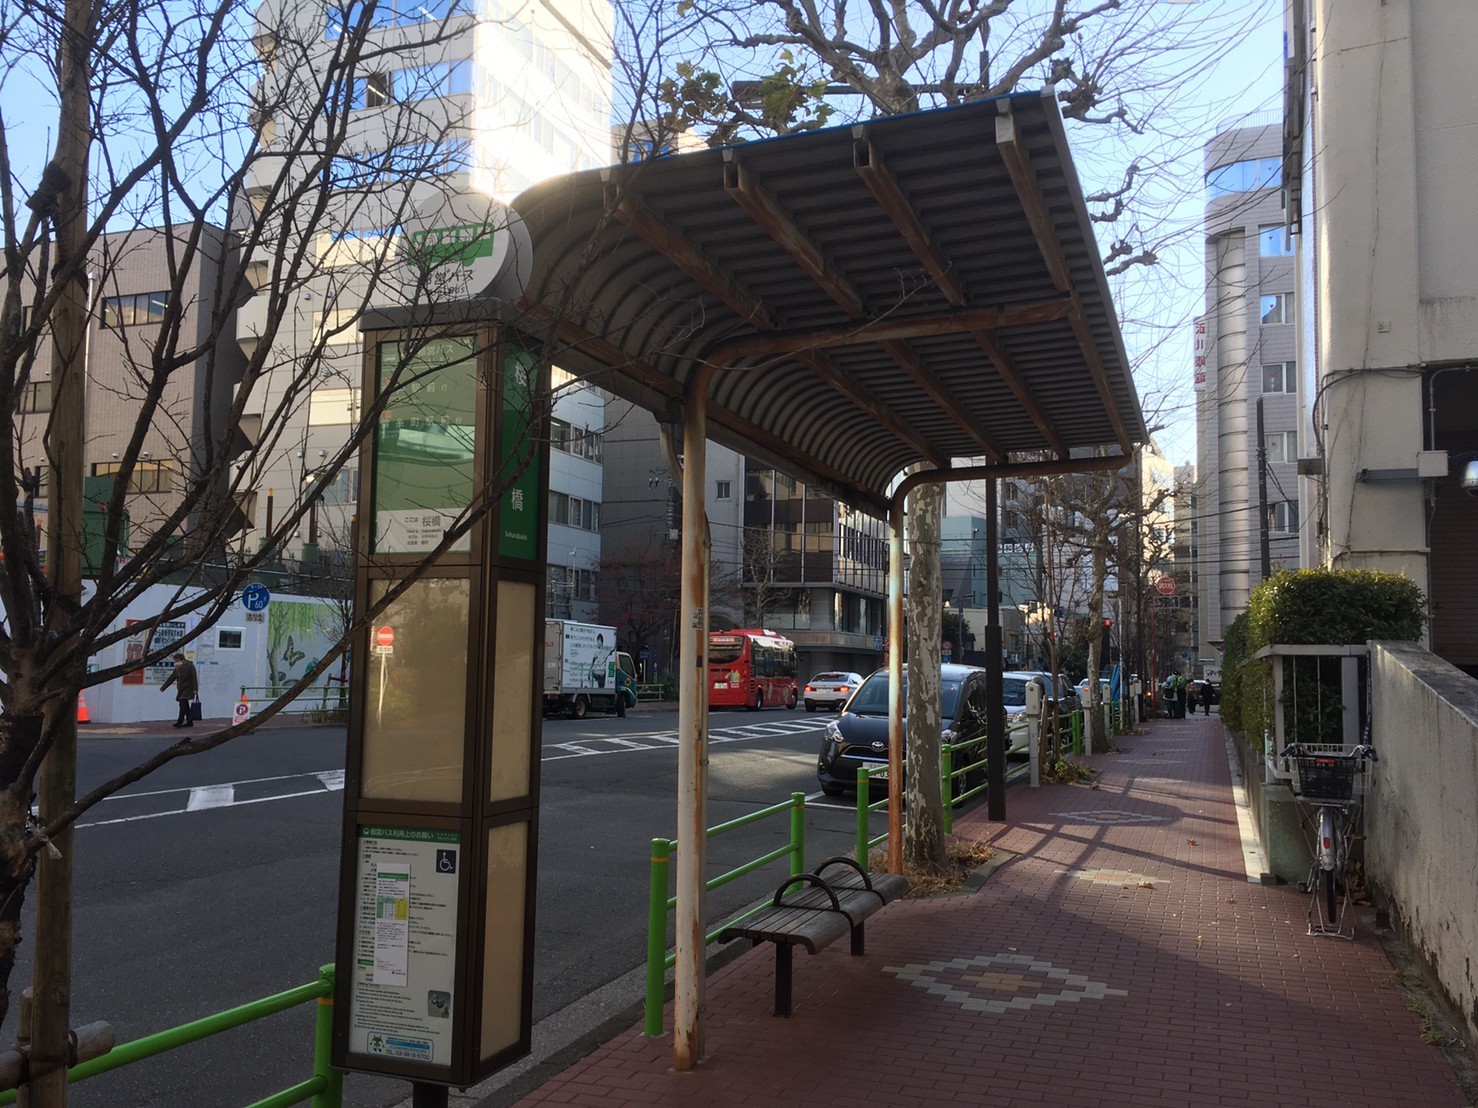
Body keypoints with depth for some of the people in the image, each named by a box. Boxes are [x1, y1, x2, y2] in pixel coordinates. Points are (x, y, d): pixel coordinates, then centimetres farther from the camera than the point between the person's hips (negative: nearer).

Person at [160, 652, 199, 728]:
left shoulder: (190, 666, -10)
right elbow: (171, 678, 16)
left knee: (183, 704, -17)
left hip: (188, 688, -8)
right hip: (181, 689, 8)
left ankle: (180, 722, -21)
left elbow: (194, 678, -16)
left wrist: (195, 689, -23)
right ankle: (189, 722, 15)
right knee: (185, 706, 9)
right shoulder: (177, 668, 12)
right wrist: (163, 687, 13)